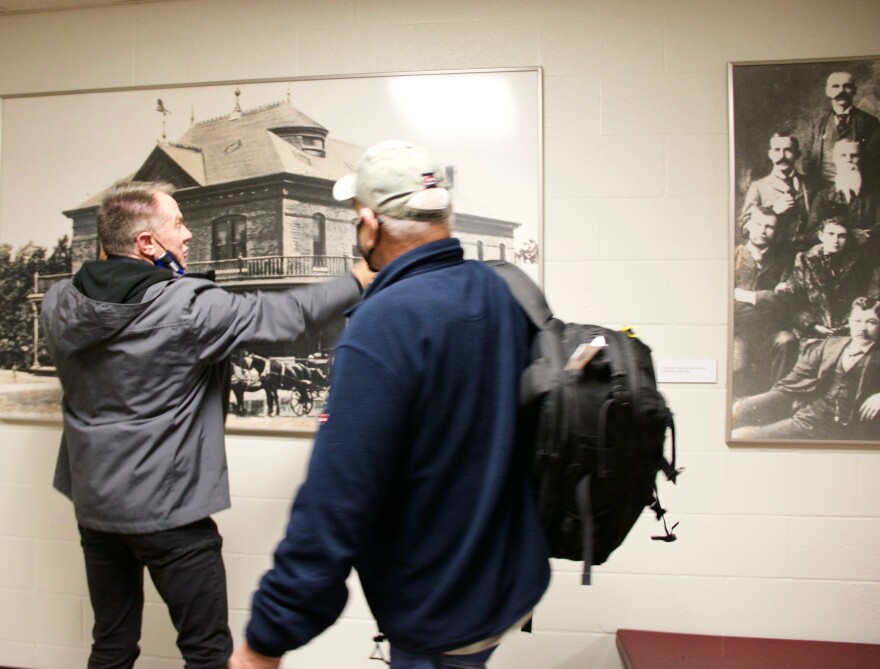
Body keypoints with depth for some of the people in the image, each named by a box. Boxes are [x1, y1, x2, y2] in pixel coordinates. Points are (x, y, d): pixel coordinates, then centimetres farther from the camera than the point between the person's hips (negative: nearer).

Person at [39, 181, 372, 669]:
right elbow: (285, 314, -14)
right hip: (167, 510, -7)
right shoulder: (188, 306, -21)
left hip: (94, 504, 7)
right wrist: (359, 281, -3)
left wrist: (108, 266, 7)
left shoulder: (58, 304, -4)